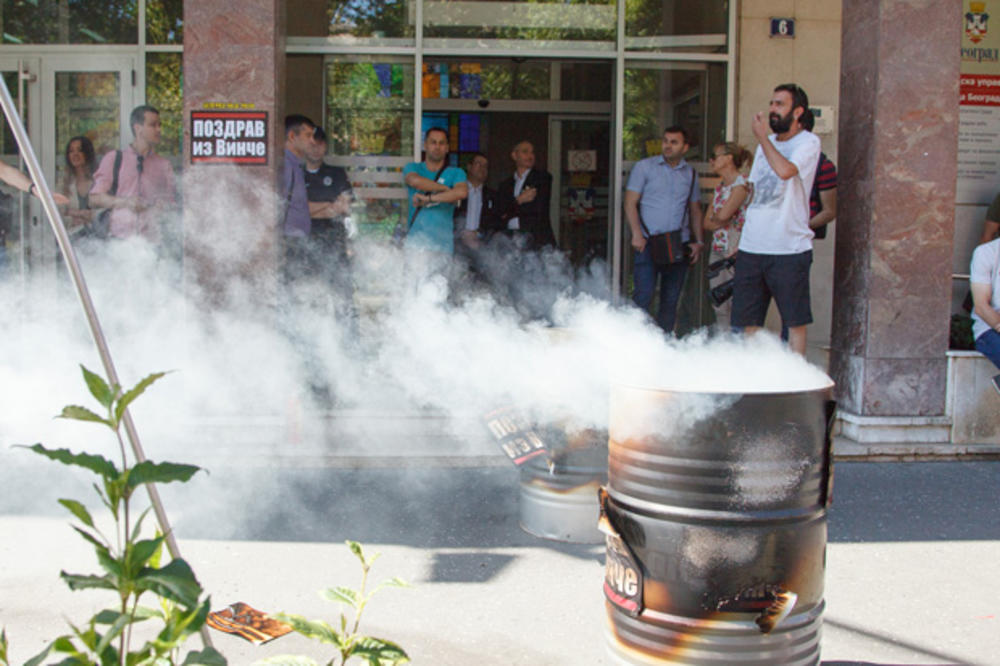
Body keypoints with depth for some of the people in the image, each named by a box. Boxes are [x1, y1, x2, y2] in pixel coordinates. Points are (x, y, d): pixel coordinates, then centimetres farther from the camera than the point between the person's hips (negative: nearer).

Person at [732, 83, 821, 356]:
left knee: (795, 321, 0)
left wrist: (762, 135, -10)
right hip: (751, 247, 7)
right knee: (748, 321, 9)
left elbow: (785, 170, -24)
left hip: (789, 249, -6)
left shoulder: (808, 142, -4)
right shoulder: (766, 143, 17)